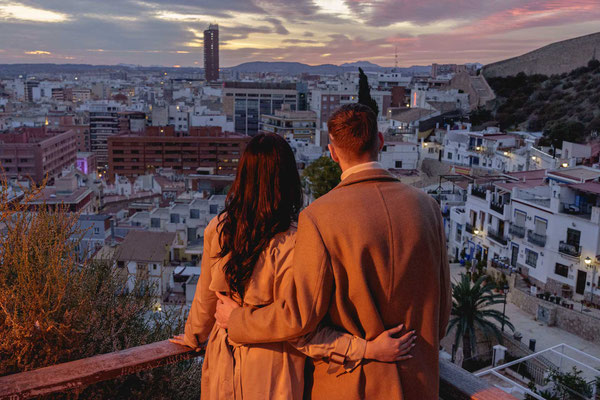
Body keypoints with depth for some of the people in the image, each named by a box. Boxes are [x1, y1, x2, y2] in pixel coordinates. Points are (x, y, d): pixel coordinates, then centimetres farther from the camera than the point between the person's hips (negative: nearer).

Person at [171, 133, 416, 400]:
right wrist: (367, 349, -18)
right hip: (270, 369, -4)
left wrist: (193, 336, 23)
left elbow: (205, 298, 4)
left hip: (224, 361, 4)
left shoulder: (218, 229, -10)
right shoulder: (292, 245, -25)